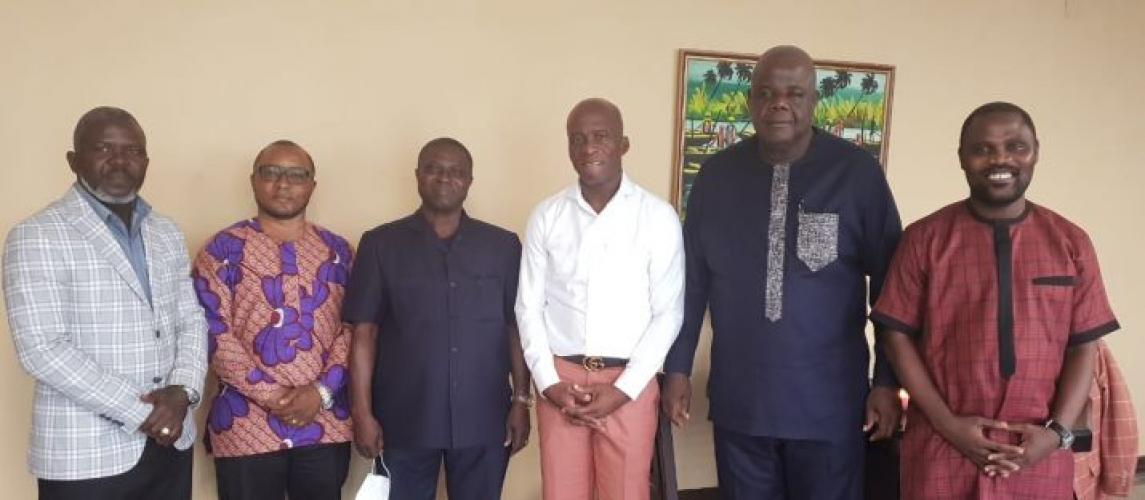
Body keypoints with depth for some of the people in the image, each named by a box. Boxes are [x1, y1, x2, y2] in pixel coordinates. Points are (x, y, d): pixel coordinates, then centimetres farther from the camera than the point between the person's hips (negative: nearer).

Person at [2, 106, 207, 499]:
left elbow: (192, 321, 8)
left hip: (170, 443, 5)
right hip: (86, 455, -5)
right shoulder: (37, 236, -9)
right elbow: (42, 350, -16)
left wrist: (183, 390, -10)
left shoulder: (167, 234, 10)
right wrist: (140, 411, -16)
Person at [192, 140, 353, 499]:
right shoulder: (223, 250, 0)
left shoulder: (337, 250, 8)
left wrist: (322, 391, -11)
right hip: (246, 429, -2)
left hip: (327, 425, 3)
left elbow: (353, 328, 4)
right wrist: (273, 398, -13)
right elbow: (215, 335, -7)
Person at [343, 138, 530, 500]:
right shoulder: (381, 244, 1)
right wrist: (363, 412, -5)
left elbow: (516, 329, 5)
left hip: (484, 420, 1)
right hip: (405, 420, -1)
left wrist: (521, 401, 1)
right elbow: (364, 333, -1)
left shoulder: (503, 245, 5)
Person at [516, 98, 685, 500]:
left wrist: (624, 389, -9)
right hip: (560, 378, 2)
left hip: (630, 382, -1)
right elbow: (529, 307, 5)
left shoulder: (659, 217, -4)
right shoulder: (545, 217, 3)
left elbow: (668, 313, -3)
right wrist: (549, 383, -4)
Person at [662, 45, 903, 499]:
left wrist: (888, 381, -3)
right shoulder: (716, 174, 0)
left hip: (827, 402, -2)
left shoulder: (857, 172, -8)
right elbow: (692, 279, 5)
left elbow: (889, 282, -3)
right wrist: (677, 368, 5)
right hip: (738, 398, 3)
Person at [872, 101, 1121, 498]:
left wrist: (1057, 431, -7)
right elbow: (898, 336, -3)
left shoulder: (1071, 242, 5)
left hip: (1038, 455, 2)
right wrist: (948, 424, -10)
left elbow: (1083, 347, 5)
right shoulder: (924, 238, -2)